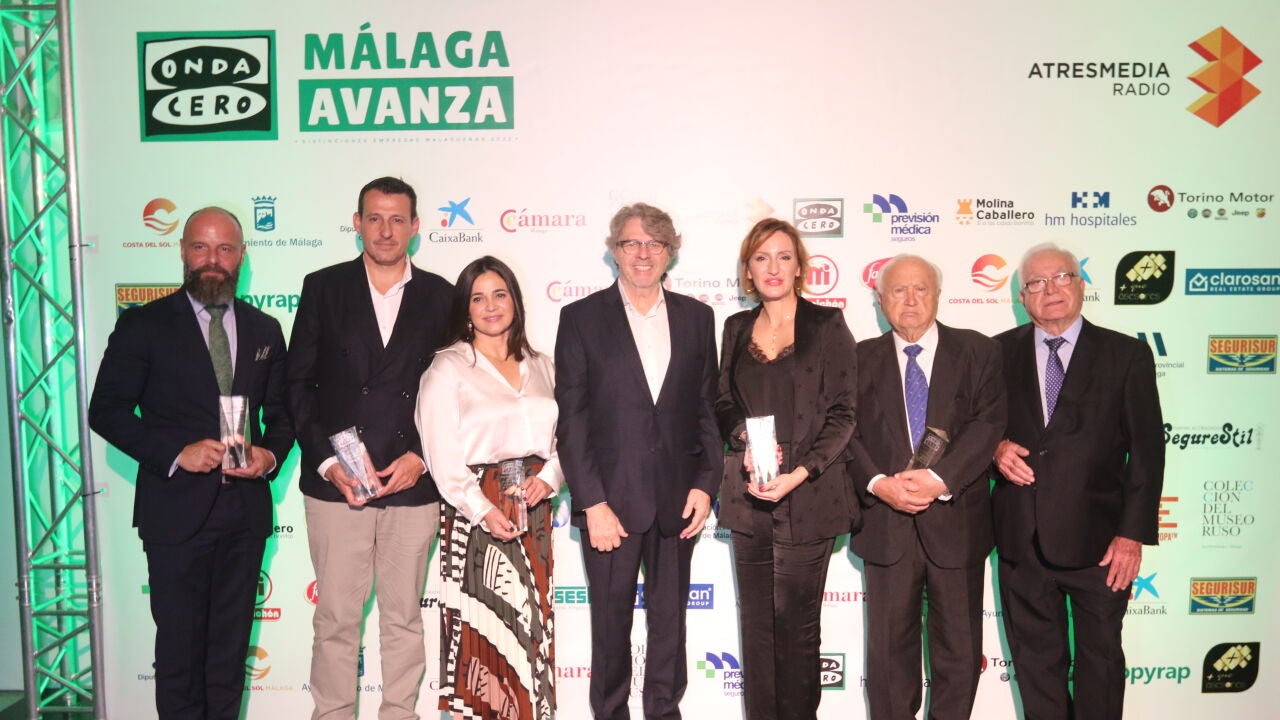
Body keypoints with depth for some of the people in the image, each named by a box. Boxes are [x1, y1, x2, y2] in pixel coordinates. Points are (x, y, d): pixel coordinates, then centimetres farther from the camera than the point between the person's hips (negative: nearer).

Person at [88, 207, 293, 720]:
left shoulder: (264, 329, 9)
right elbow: (106, 410, -6)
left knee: (232, 641, 14)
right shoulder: (143, 325, -2)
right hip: (177, 508, -3)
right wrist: (176, 453, -18)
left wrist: (271, 455, -8)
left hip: (246, 508, 3)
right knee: (180, 641, 7)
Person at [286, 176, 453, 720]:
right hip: (335, 485, 0)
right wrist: (327, 460, -7)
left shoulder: (440, 296, 5)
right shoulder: (323, 288, 4)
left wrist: (420, 457, -6)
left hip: (414, 485, 1)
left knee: (404, 616, 12)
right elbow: (298, 384, 3)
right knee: (336, 618, 6)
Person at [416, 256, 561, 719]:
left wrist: (546, 479, -8)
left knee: (530, 622, 8)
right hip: (477, 514, -4)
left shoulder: (540, 366, 12)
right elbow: (442, 455, -10)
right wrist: (483, 510, -17)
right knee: (480, 627, 0)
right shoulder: (447, 369, -3)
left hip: (534, 510, 5)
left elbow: (560, 438, 11)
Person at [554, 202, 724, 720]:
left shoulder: (696, 317, 7)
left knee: (670, 620, 14)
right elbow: (571, 419, -6)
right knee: (611, 623, 10)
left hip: (677, 500, 3)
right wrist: (592, 503, -11)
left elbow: (709, 407, 7)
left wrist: (705, 483, -2)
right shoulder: (582, 318, -2)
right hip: (611, 498, -2)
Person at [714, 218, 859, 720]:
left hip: (806, 497, -4)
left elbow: (842, 414, -4)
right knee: (755, 622, 10)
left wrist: (800, 474, -16)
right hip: (747, 494, 4)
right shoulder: (736, 328, 13)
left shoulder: (827, 325, 0)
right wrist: (747, 437, -7)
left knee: (797, 624, 0)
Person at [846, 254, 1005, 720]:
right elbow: (847, 432, -1)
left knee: (959, 647, 10)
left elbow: (987, 424, -8)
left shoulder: (978, 352, 3)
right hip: (886, 523, 1)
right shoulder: (862, 358, 7)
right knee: (888, 647, 8)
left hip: (955, 521, 0)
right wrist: (878, 484, -17)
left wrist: (940, 480, -20)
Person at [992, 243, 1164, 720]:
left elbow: (1147, 448, -4)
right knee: (1036, 661, 15)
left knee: (1101, 657, 13)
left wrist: (1134, 533, -10)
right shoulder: (999, 352, 4)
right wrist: (995, 447, -12)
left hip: (1097, 537, -1)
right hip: (1022, 536, 2)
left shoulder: (1127, 355, -1)